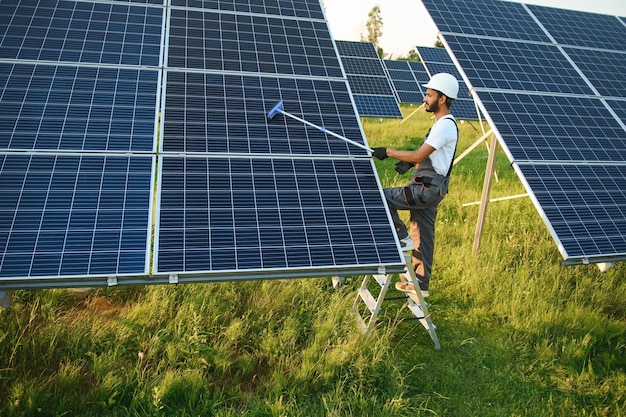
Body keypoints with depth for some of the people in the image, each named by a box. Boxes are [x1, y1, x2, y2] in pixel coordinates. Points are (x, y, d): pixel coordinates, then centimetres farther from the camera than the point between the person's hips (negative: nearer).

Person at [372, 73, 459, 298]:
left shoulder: (445, 126, -17)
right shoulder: (441, 123, 15)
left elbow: (419, 156, -23)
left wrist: (388, 152, -17)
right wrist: (408, 162, 4)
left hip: (428, 189, -10)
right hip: (427, 188, 10)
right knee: (422, 235, 14)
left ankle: (402, 239, 1)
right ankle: (420, 284, 23)